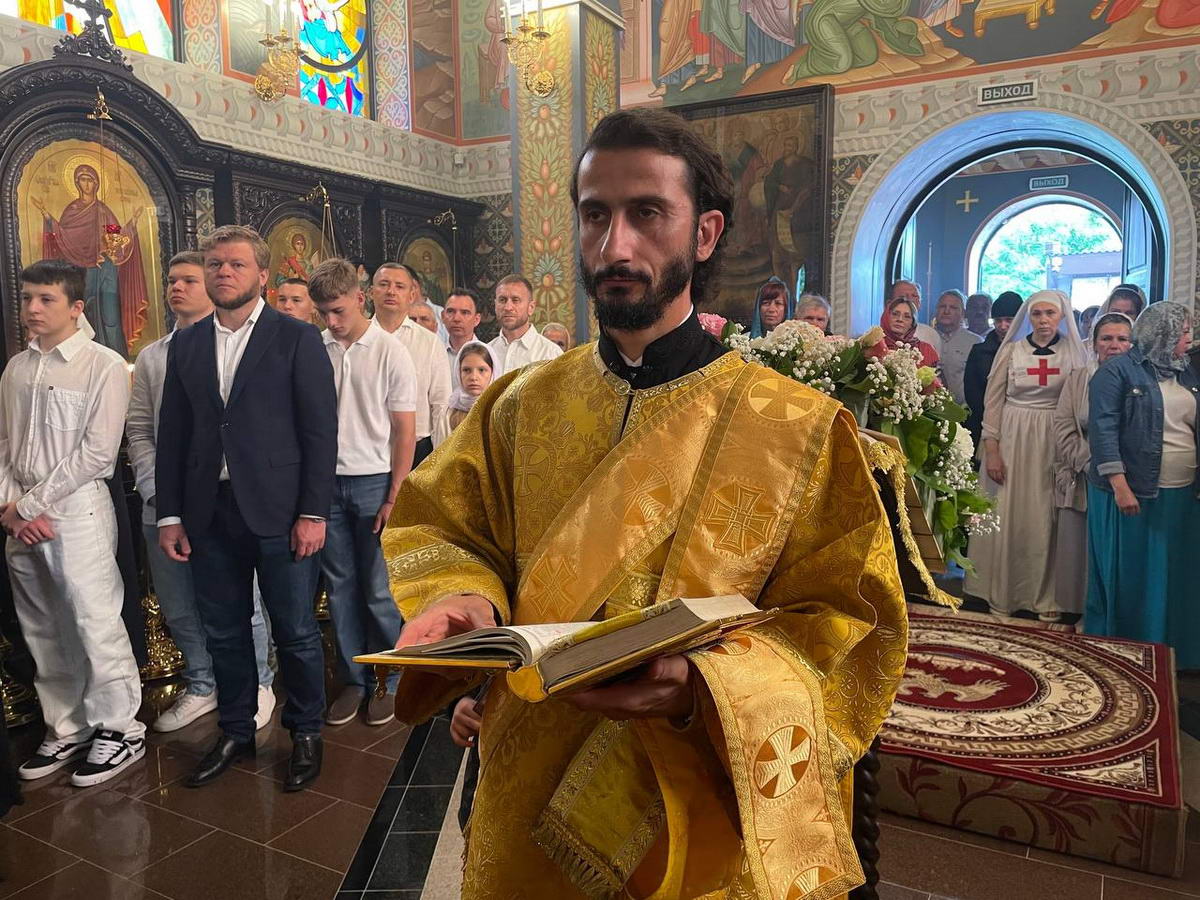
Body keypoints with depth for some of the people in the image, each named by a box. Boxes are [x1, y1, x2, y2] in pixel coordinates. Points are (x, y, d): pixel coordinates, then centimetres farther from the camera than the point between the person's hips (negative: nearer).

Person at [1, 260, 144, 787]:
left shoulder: (104, 366, -7)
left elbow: (98, 453, -13)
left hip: (77, 511, -6)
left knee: (96, 624, -3)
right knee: (43, 634, 13)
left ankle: (119, 730, 13)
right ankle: (67, 730, 27)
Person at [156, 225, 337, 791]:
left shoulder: (297, 338, -3)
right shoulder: (185, 345, 11)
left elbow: (320, 430, -7)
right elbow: (172, 433, 11)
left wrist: (313, 512, -12)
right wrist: (169, 515, 6)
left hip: (278, 510, -4)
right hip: (210, 512, 4)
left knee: (294, 632, 5)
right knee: (223, 632, 14)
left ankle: (305, 733, 25)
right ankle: (235, 731, 32)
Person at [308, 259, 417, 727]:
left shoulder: (390, 352, -5)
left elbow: (405, 433, -4)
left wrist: (393, 497, -9)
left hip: (373, 481, -3)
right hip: (326, 481, 3)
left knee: (378, 589, 2)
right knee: (340, 586, 10)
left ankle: (390, 680, 18)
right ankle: (354, 678, 23)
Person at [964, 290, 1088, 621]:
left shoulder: (1075, 353, 2)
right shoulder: (1011, 351, 2)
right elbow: (993, 403, 1)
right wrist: (991, 451, -6)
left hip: (1055, 444, 0)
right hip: (1012, 440, 0)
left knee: (1047, 519, 3)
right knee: (1007, 517, 3)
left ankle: (1047, 595, 15)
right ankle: (1003, 593, 14)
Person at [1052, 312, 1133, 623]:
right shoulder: (1078, 378, 8)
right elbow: (1064, 429, 1)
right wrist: (1091, 462, -9)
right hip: (1082, 478, 1)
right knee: (1078, 545, 4)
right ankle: (1080, 609, 16)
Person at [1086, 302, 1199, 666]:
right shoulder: (1117, 372, -6)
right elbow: (1103, 429, -13)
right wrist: (1119, 485, -19)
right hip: (1131, 492, -6)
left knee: (1171, 577, 11)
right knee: (1125, 574, 3)